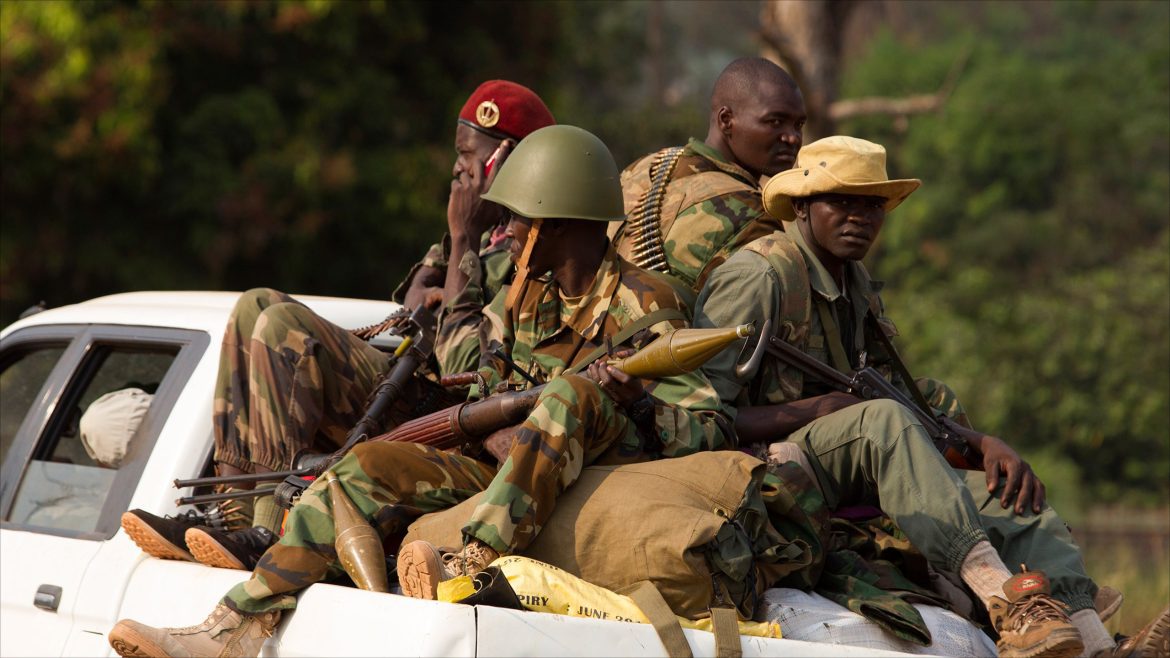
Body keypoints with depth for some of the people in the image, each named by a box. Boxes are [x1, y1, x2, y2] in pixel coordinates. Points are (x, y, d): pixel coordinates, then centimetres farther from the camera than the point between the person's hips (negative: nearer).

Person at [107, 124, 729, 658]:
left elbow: (705, 431, -14)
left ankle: (472, 565, -46)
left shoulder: (643, 309, -7)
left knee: (575, 393, -33)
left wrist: (627, 396, -28)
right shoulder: (524, 295, 15)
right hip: (502, 475, 7)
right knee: (373, 465, -11)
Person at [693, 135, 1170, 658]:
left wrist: (984, 444, 1)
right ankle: (1001, 593, -48)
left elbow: (908, 399, 20)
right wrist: (822, 409, -19)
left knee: (1015, 496, -8)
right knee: (882, 419, -35)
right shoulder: (758, 276, -9)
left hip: (844, 485, 8)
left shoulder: (856, 285, 18)